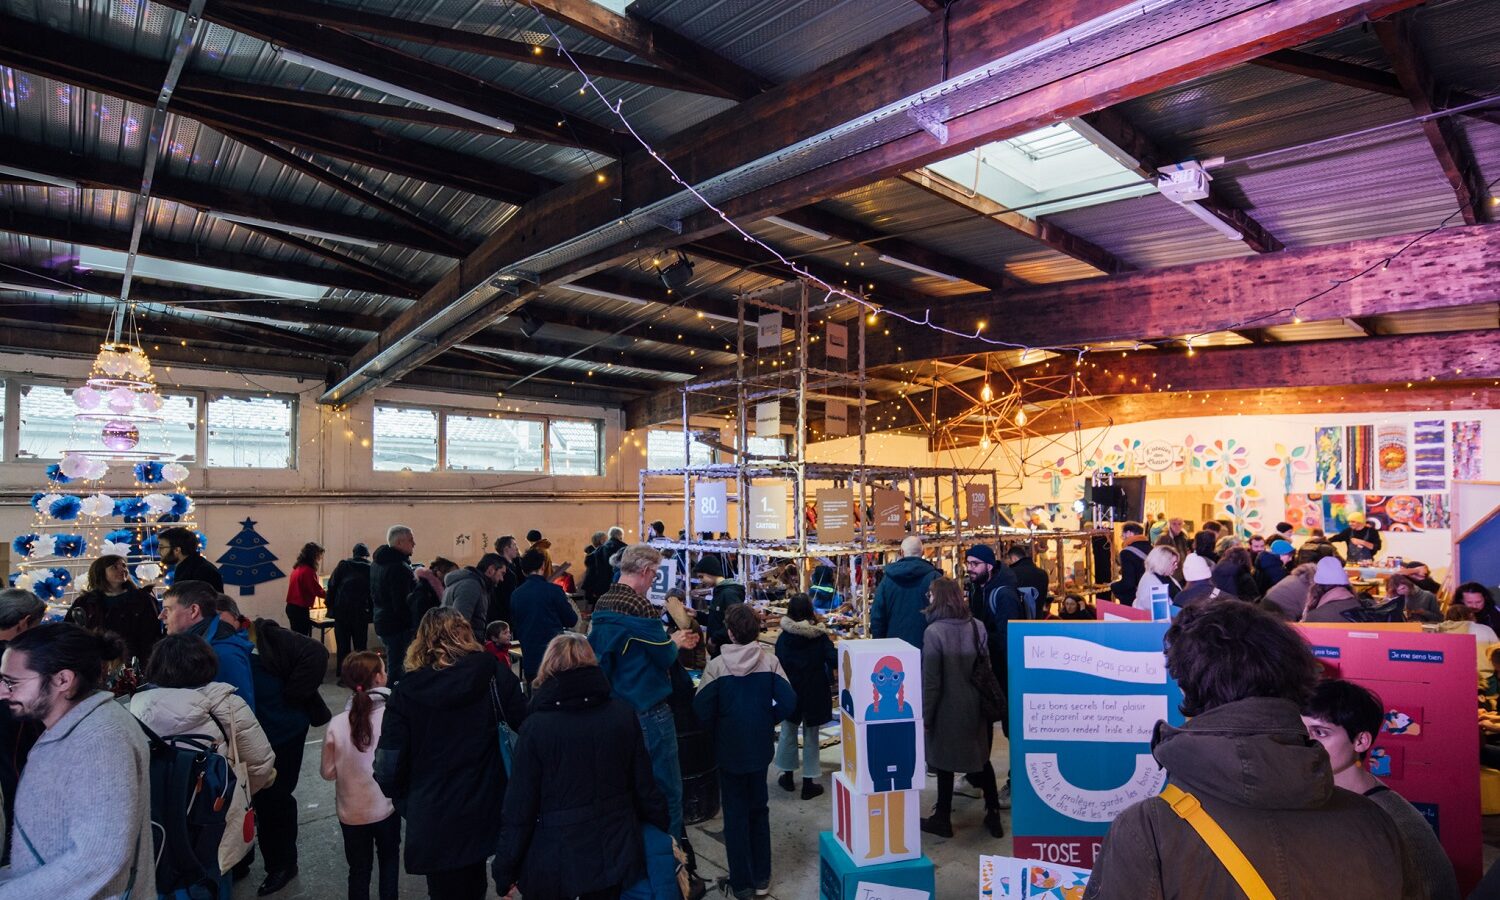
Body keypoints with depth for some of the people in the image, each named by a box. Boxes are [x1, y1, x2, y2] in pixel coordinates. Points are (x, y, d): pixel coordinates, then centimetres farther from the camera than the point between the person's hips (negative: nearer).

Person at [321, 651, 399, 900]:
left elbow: (328, 772, -6)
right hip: (387, 807, -1)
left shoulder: (337, 725, -18)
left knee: (359, 870, 20)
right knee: (389, 859, 25)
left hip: (352, 812, 1)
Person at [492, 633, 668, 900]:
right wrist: (662, 829, 14)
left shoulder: (536, 727, -15)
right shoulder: (624, 714, -8)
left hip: (555, 859, -3)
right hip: (615, 853, 3)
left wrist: (504, 870, 1)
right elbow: (644, 785, -1)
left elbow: (520, 805, -11)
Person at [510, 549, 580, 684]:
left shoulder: (515, 595, 1)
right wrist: (569, 605, 15)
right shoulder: (553, 590, -11)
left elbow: (514, 624, 13)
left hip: (529, 657, 4)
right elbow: (571, 621, -4)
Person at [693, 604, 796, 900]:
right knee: (759, 810, 18)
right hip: (760, 747, 2)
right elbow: (788, 703, -12)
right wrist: (768, 721, 6)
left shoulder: (717, 665, -16)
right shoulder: (769, 661, -11)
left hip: (729, 750, -2)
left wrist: (718, 730, 5)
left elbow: (702, 711, -15)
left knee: (735, 814, 13)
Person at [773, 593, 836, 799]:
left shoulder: (783, 637, -9)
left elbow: (778, 665, -6)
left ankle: (787, 776, 27)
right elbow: (833, 660, -16)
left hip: (790, 691, 1)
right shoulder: (820, 636, -11)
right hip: (814, 693, -1)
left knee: (788, 732, 17)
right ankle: (809, 783, 14)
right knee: (810, 736, 9)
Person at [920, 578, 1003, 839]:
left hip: (948, 709, -5)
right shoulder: (977, 626, -4)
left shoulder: (934, 632, -20)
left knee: (944, 761, 9)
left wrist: (925, 715, -7)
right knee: (981, 757, 18)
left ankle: (943, 818, 22)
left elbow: (931, 680, -17)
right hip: (975, 707, 5)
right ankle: (993, 815, 27)